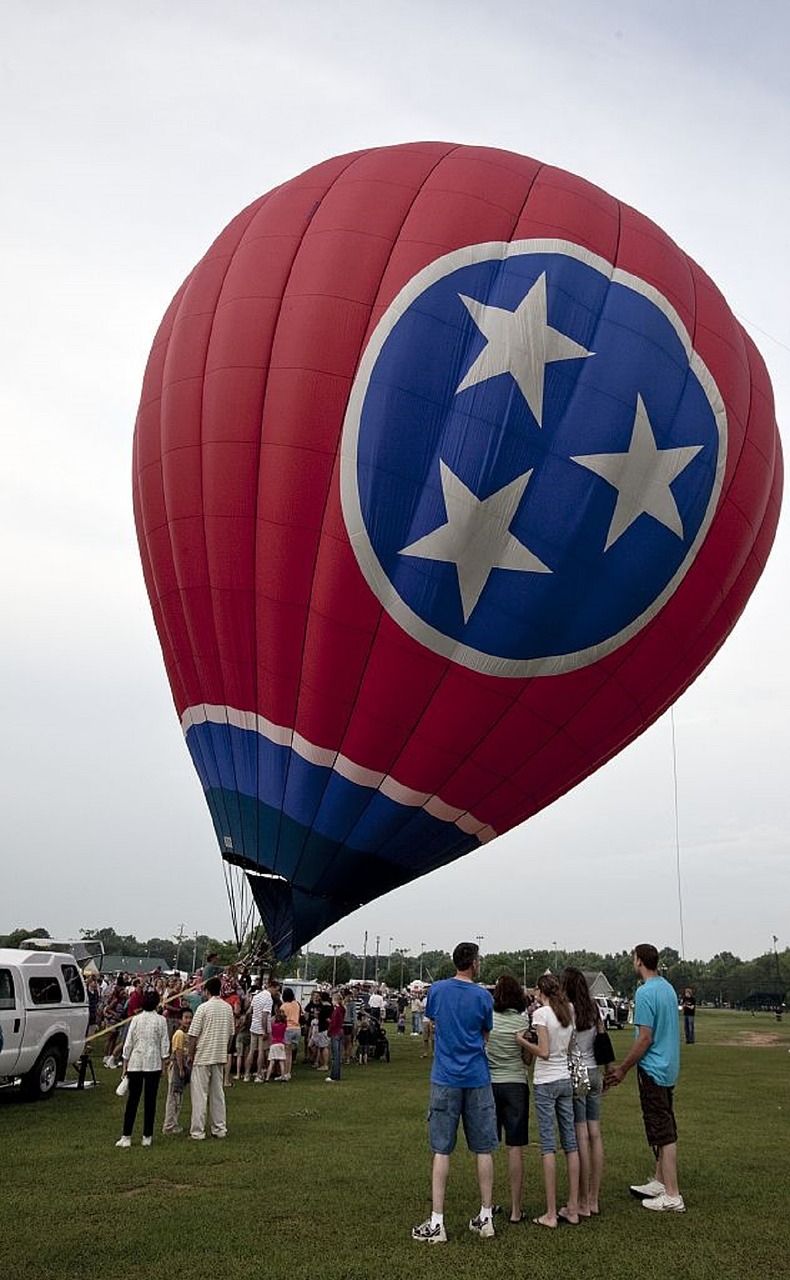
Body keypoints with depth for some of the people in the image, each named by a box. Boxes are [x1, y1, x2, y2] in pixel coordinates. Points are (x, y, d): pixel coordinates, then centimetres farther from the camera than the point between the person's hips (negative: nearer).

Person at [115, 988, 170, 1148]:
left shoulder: (136, 1019, -1)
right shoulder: (161, 1020, -3)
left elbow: (128, 1044, 1)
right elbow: (164, 1045, -2)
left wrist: (125, 1065, 9)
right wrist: (164, 1064, 5)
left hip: (135, 1063, 1)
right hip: (153, 1064, -1)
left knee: (132, 1100, 6)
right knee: (150, 1100, 6)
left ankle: (126, 1136, 4)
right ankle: (147, 1137, 8)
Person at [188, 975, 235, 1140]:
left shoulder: (204, 1008, -13)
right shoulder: (228, 1008, 4)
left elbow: (194, 1035, -11)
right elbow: (231, 1034, 11)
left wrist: (190, 1054, 0)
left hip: (203, 1057, -5)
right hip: (220, 1057, 5)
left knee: (199, 1094, 1)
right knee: (218, 1093, 13)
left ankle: (197, 1132, 1)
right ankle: (220, 1129, 17)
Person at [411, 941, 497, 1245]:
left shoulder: (437, 990, -1)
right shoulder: (483, 997, -5)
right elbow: (486, 1036, 6)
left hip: (445, 1079, 1)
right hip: (477, 1079, 0)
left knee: (442, 1150, 3)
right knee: (484, 1150, 10)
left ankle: (436, 1223, 2)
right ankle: (486, 1217, 17)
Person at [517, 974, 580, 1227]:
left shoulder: (541, 1013, -12)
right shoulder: (568, 1013, 7)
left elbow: (543, 1052, -19)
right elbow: (568, 1047, 11)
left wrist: (522, 1040, -6)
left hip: (545, 1082, -6)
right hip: (566, 1080, 6)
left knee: (548, 1144, -3)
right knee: (570, 1142, 9)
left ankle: (551, 1214, -1)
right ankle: (573, 1209, 15)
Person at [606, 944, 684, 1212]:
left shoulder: (645, 992, -19)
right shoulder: (668, 988, 9)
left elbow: (645, 1038, -21)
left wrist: (623, 1069, -12)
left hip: (653, 1070, -9)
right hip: (669, 1068, 9)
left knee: (663, 1133, -3)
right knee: (666, 1130, 16)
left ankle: (672, 1196, 2)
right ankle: (660, 1182, 27)